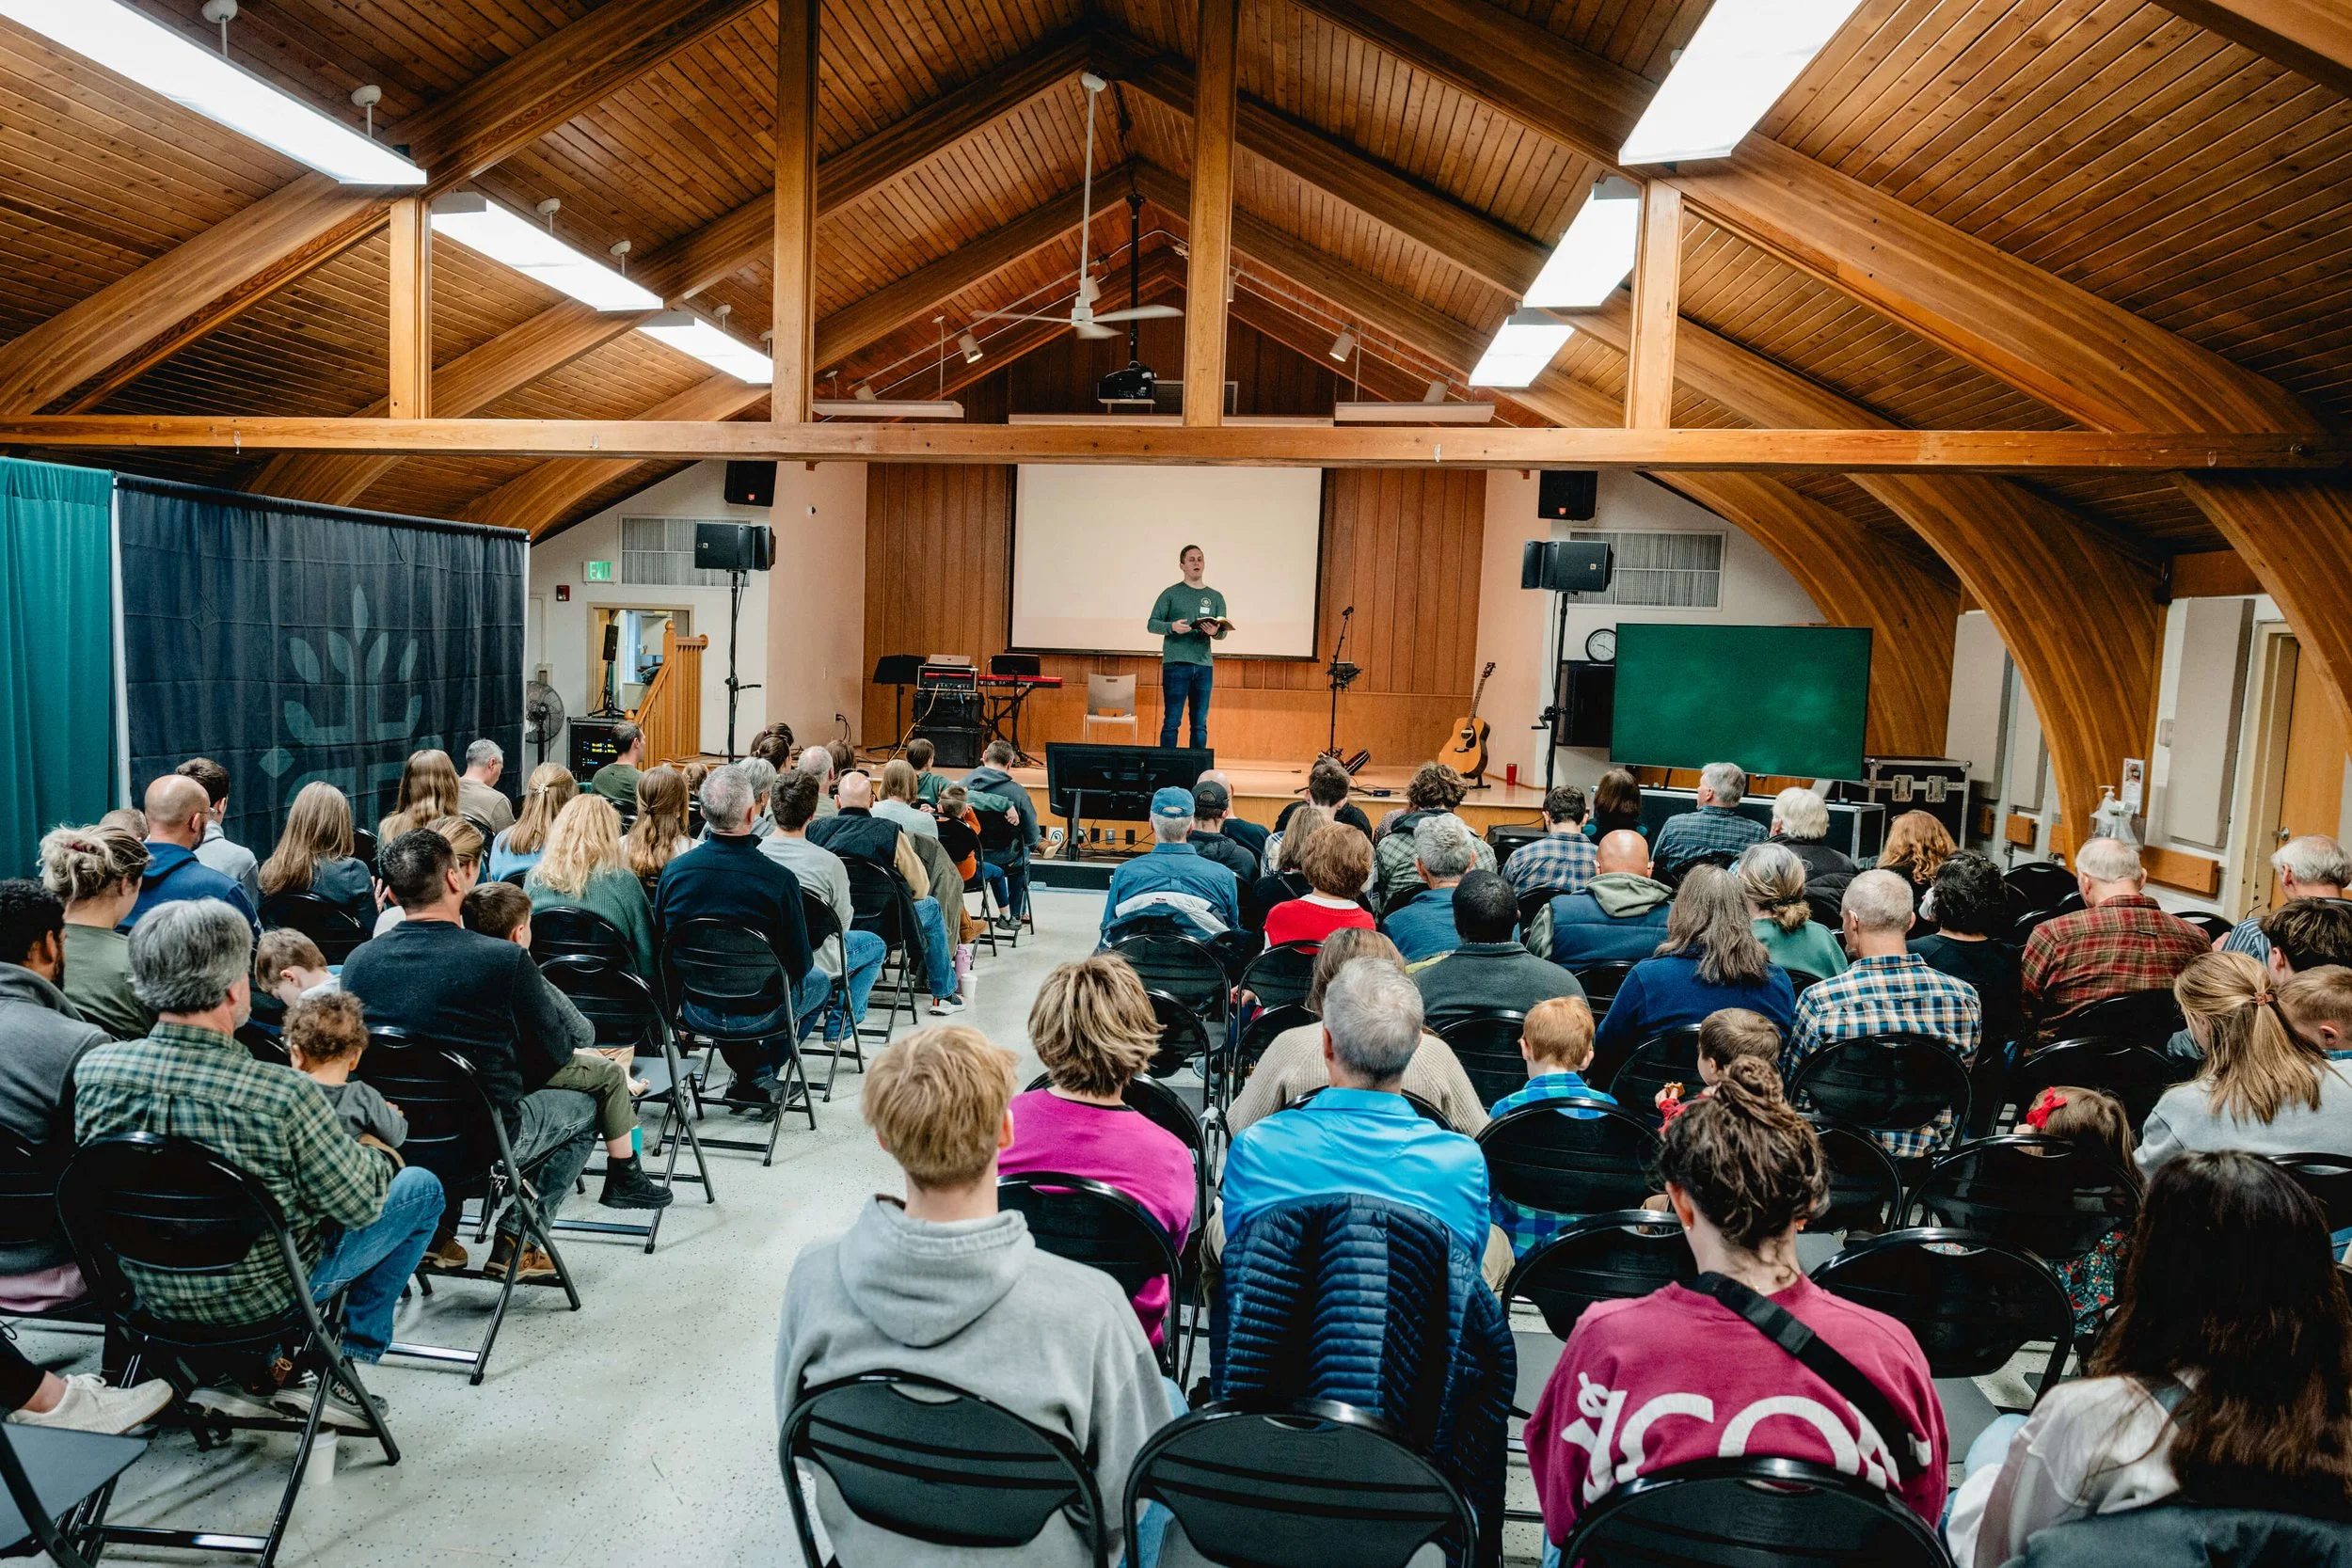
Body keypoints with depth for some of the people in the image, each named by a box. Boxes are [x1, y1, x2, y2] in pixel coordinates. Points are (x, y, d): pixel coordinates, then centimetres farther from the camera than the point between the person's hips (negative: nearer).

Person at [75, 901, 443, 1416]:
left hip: (149, 1289, 6)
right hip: (266, 1296, -6)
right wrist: (379, 1157, 4)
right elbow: (359, 1205, -18)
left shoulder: (92, 1069, -16)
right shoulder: (283, 1095, -32)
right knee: (422, 1187, 14)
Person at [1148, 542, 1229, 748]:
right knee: (1171, 722, -2)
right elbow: (1152, 624, 2)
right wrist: (1172, 627, -17)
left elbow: (1223, 633, 10)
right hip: (1175, 664, -3)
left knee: (1200, 724, 5)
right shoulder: (1171, 593, 3)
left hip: (1203, 666, 3)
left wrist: (1216, 632, -13)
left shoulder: (1216, 597, 12)